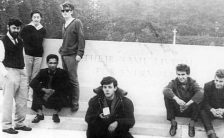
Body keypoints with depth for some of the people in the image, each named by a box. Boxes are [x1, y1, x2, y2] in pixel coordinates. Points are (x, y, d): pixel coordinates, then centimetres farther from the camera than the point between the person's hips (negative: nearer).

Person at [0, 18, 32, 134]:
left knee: (22, 100, 11)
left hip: (22, 72, 7)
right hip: (10, 73, -7)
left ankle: (19, 123, 23)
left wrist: (24, 74, 14)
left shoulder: (20, 41, 14)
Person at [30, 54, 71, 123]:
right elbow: (32, 83, -11)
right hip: (45, 97, 2)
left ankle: (55, 114, -17)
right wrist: (44, 90, -26)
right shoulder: (43, 72, 1)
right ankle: (39, 113, -20)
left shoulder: (62, 73, -5)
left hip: (57, 97, -2)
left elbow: (66, 87, -15)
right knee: (36, 89, -21)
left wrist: (53, 91, -23)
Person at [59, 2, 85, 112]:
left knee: (73, 80, -4)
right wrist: (61, 50, 13)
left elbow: (81, 39, -10)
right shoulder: (64, 25, 17)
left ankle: (75, 103, 3)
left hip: (72, 55, -6)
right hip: (64, 55, 6)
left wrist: (79, 54, -16)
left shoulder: (77, 23, -4)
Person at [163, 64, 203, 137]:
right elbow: (165, 90, -31)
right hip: (176, 111, 0)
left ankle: (192, 123, -14)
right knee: (167, 96, -23)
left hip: (190, 111, 0)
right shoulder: (174, 82, -8)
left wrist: (187, 104, -38)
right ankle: (173, 122, -13)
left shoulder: (192, 82, -9)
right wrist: (176, 99, -45)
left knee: (197, 97, -26)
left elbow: (201, 93, -30)